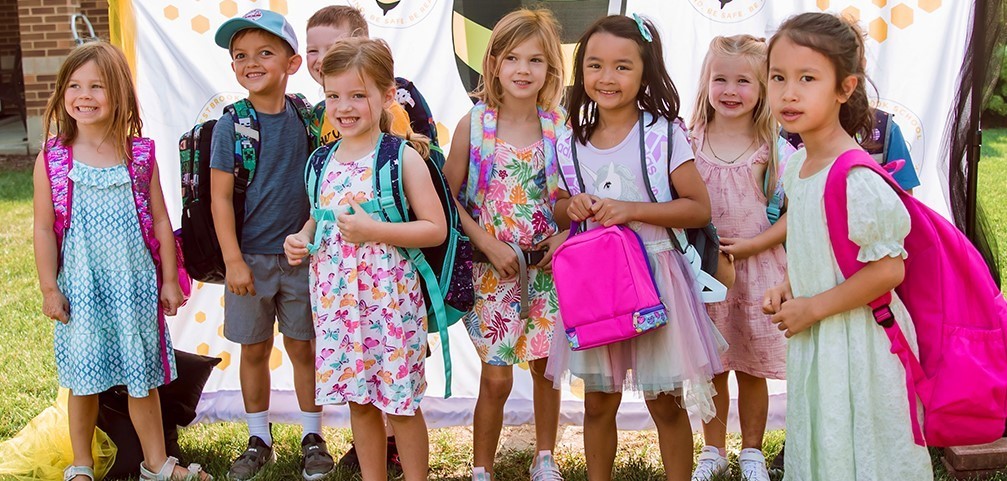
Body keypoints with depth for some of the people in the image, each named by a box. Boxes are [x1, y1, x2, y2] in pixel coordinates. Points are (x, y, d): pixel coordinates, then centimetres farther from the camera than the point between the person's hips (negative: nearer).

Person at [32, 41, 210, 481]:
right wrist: (49, 289, -4)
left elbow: (160, 221, 3)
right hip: (81, 288, -1)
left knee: (143, 378, 10)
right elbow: (44, 228, -1)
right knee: (83, 380, 10)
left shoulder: (140, 155, -1)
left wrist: (170, 280, 3)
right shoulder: (53, 158, -4)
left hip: (136, 284, 1)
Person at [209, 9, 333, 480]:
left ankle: (312, 437, 23)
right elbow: (220, 197, -8)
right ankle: (259, 439, 25)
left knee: (303, 347, 10)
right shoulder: (230, 126, -7)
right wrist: (233, 261, -11)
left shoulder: (307, 119, -1)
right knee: (254, 349, 11)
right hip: (250, 258, -1)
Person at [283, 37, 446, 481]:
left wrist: (375, 231, -22)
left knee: (400, 401, 3)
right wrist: (302, 237, 0)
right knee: (358, 398, 15)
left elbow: (436, 228, -12)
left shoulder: (403, 158, -9)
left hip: (389, 295, -5)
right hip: (337, 294, 6)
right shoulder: (325, 160, 7)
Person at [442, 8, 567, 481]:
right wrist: (489, 245, -13)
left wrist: (568, 233, -13)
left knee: (546, 366, 13)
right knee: (496, 376, 0)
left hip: (547, 265, 2)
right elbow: (450, 195, -5)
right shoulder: (474, 124, -7)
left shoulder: (560, 126, -3)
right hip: (493, 266, -2)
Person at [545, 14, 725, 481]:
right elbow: (560, 210, 16)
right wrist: (571, 208, -7)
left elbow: (699, 209, -10)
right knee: (598, 402, 13)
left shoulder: (663, 135, -9)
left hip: (654, 278, -3)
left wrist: (632, 209, -19)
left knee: (667, 404, 7)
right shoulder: (571, 143, 3)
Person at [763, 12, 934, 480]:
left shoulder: (855, 177, -24)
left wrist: (812, 307, -18)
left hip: (854, 346, -8)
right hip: (812, 340, 8)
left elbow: (887, 270, -25)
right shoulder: (795, 165, 3)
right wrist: (787, 288, 1)